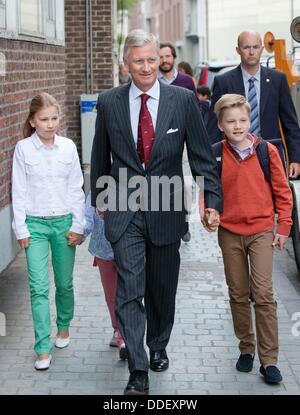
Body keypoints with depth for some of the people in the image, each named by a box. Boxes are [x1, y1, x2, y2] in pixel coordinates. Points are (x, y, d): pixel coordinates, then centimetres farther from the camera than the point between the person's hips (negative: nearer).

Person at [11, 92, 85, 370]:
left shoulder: (68, 147, 1)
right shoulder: (23, 149, -3)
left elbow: (76, 188, 4)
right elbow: (18, 191, -1)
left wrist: (77, 225, 1)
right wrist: (21, 229, -3)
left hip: (64, 222, 2)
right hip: (35, 224, -1)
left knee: (64, 283, 11)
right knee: (39, 287, -5)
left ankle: (64, 326, 36)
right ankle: (43, 348, -2)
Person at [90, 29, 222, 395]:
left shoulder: (183, 100, -5)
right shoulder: (109, 102, -2)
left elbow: (202, 155, -1)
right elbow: (100, 156, 11)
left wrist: (212, 200, -7)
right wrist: (99, 198, 15)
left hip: (166, 212, 1)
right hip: (124, 211, 0)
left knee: (162, 289, 15)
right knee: (130, 291, -8)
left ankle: (158, 347, 39)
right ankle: (138, 373, -6)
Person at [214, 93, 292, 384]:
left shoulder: (267, 151, -4)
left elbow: (282, 191, 2)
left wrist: (283, 226, 0)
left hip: (261, 231, -2)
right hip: (229, 233, 2)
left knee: (263, 294, -8)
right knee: (238, 294, 11)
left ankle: (268, 360, -2)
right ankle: (246, 349, 26)